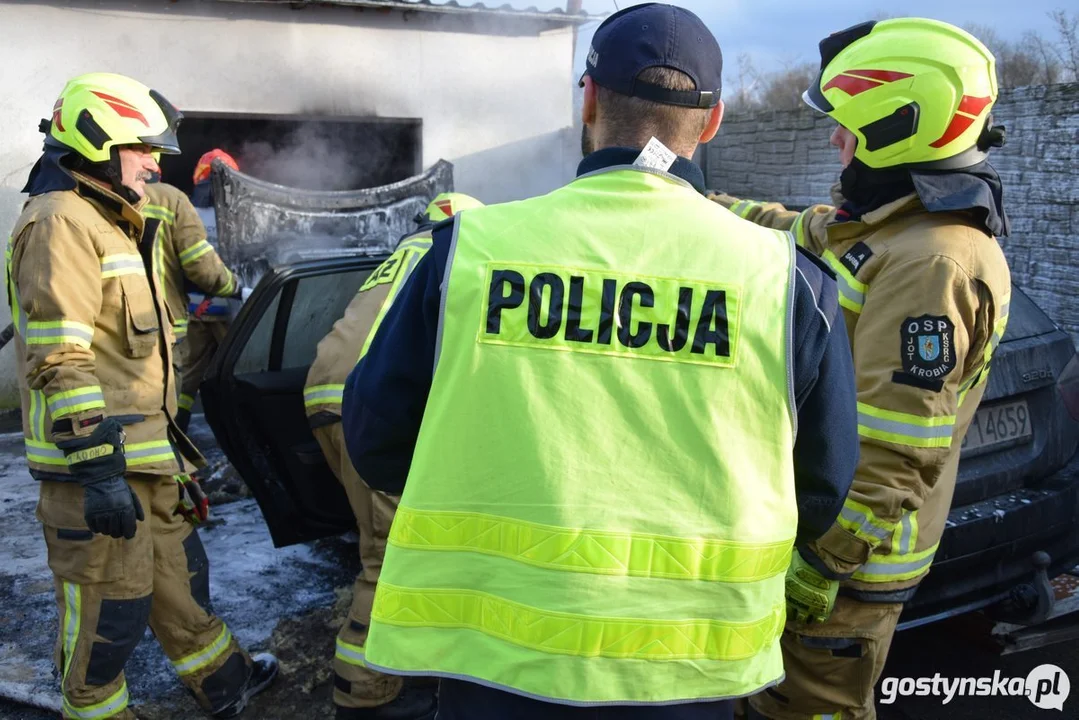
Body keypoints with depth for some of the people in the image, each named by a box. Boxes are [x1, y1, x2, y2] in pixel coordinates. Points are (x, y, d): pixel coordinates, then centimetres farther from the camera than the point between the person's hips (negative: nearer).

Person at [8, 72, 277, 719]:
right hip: (97, 457, -11)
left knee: (177, 574, 21)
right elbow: (58, 362, -22)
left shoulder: (107, 221, 20)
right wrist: (98, 470, -26)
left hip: (141, 450, 11)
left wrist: (168, 436, 27)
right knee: (109, 605, 1)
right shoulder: (61, 223, -14)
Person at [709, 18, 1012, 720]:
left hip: (847, 551, -10)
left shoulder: (933, 263, -26)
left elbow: (897, 449, -29)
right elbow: (786, 232, 25)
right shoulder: (877, 222, 7)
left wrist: (824, 562, -24)